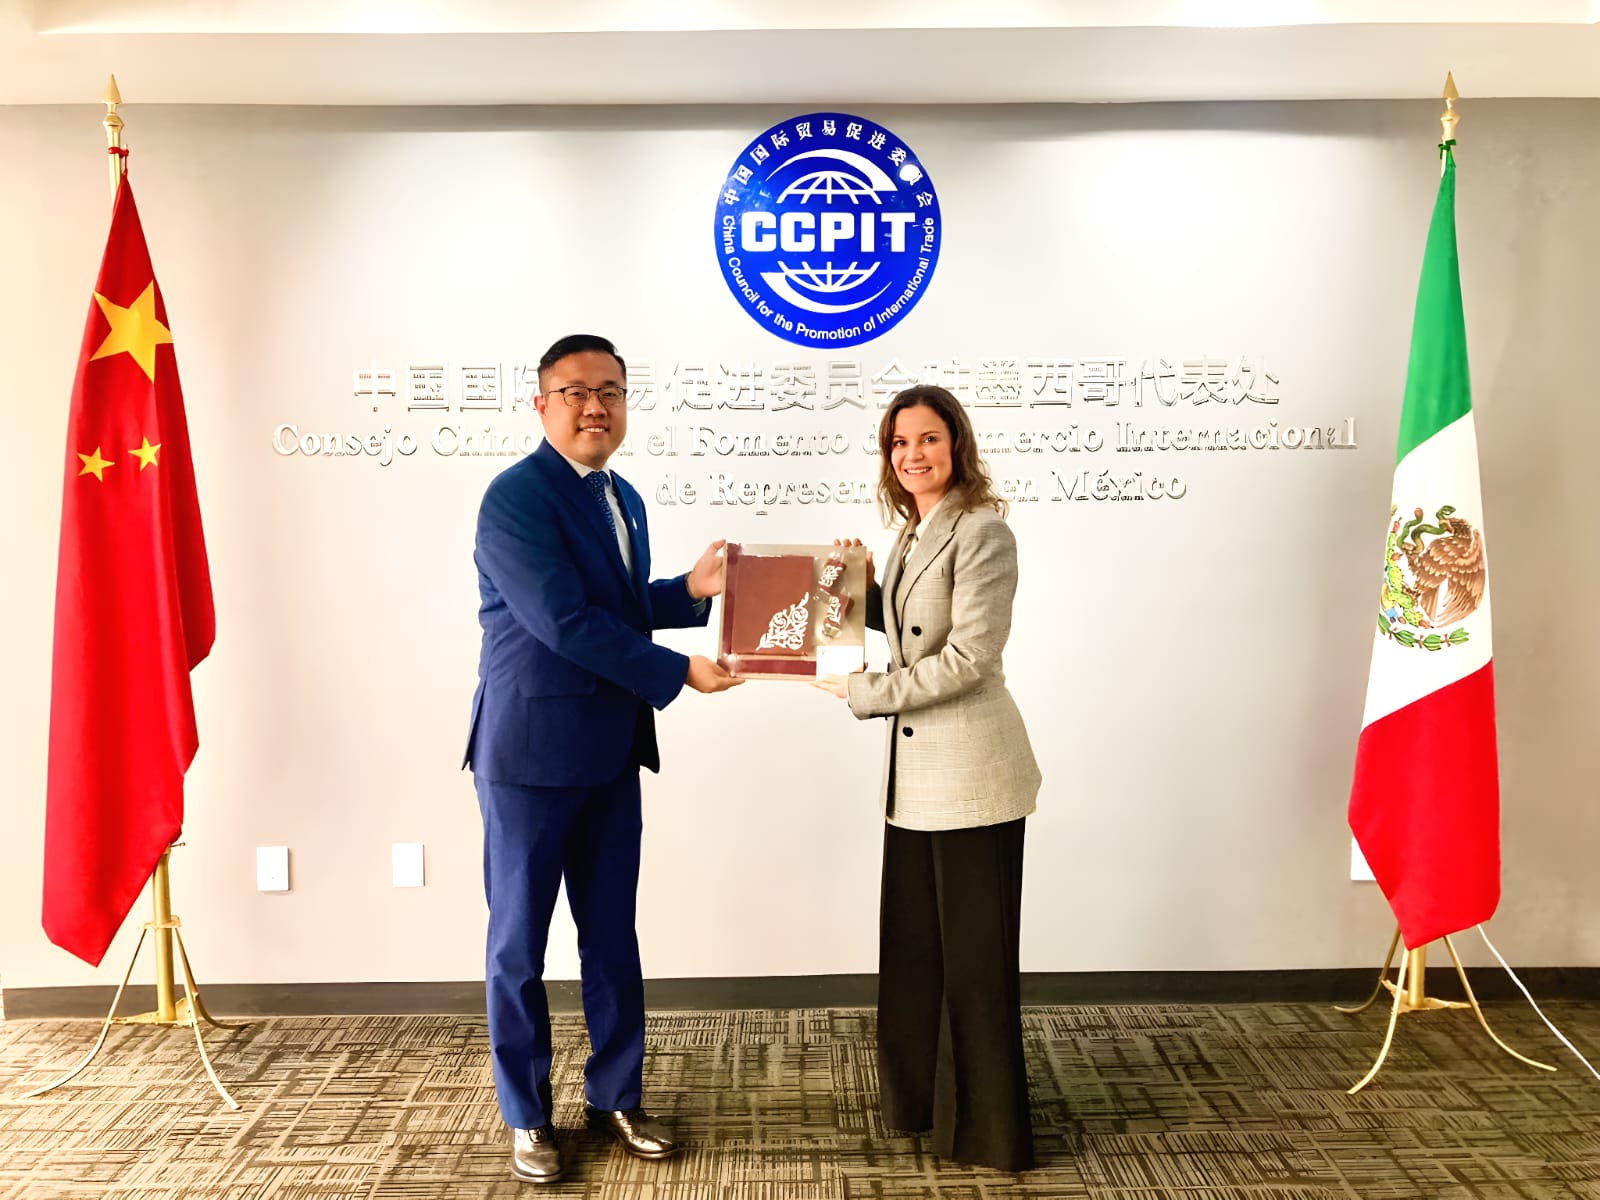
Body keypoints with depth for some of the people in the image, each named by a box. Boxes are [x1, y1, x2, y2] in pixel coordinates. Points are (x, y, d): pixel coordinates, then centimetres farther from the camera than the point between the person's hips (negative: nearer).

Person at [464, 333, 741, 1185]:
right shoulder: (516, 497, -15)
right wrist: (678, 671, -19)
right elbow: (565, 620, -22)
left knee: (613, 935, 15)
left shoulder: (623, 500, 11)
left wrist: (692, 589, 1)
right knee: (519, 942, 8)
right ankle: (526, 1115, 25)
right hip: (530, 753, -7)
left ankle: (614, 1098, 31)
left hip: (611, 754, 7)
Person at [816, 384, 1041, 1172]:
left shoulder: (983, 532, -15)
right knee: (913, 943, 17)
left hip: (971, 772, -8)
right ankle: (920, 1098, 35)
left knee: (974, 952, 5)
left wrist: (862, 693, -15)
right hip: (917, 769, 9)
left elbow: (967, 658, -21)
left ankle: (985, 1128, 23)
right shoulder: (913, 532, 12)